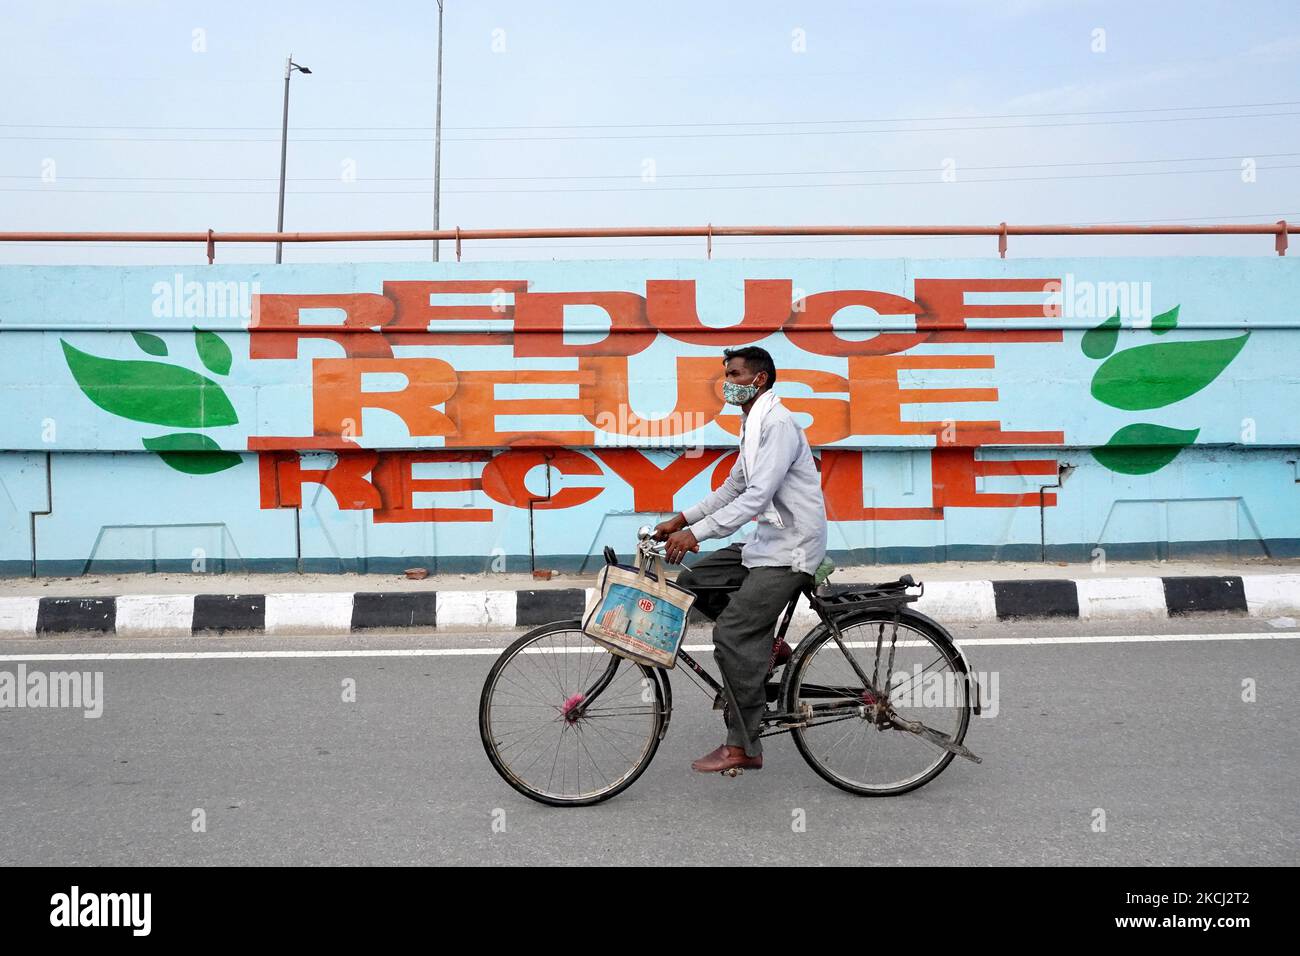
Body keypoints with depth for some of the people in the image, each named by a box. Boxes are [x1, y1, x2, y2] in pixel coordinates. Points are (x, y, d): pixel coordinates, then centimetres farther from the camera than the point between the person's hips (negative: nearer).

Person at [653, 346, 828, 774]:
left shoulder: (778, 423, -17)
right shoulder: (754, 425, 15)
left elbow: (757, 495, -26)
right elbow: (732, 489, 19)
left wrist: (696, 533, -29)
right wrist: (682, 520, 11)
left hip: (790, 549, -10)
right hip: (768, 542, 10)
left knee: (731, 633, -13)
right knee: (693, 581, 7)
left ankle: (742, 746, -4)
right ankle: (765, 646, 13)